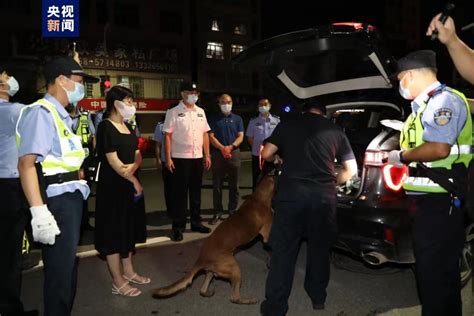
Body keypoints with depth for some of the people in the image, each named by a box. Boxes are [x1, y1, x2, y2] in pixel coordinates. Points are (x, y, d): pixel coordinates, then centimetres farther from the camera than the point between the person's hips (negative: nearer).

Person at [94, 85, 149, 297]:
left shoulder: (128, 127, 12)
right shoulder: (106, 127, -13)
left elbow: (137, 155, 10)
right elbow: (113, 161, -19)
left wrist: (133, 166, -13)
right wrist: (135, 182, -14)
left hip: (129, 186, 9)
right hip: (113, 187, -9)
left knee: (129, 228, 16)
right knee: (114, 231, 0)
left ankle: (128, 271, 30)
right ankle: (118, 282, 9)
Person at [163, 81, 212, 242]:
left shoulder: (200, 112, 10)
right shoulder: (173, 112, -5)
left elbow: (205, 134, 12)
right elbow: (167, 136, -8)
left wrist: (207, 155, 8)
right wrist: (168, 158, -13)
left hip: (198, 158, 5)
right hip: (180, 158, -5)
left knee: (196, 192, 13)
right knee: (180, 193, 2)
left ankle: (196, 222, 25)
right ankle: (177, 226, 12)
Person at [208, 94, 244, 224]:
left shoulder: (237, 119, 11)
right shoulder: (214, 119, 8)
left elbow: (240, 136, 2)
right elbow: (211, 136, -1)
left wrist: (231, 147, -16)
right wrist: (222, 148, -16)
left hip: (234, 154, 1)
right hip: (218, 154, 0)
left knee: (234, 185, 5)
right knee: (217, 185, 2)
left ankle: (233, 211, 14)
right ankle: (218, 212, 10)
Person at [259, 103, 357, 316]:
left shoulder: (287, 126, 9)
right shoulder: (336, 131, 12)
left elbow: (266, 154, 5)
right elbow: (351, 170, 12)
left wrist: (278, 159, 26)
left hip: (291, 193, -1)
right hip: (324, 196, 2)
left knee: (283, 250, 5)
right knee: (319, 248, 18)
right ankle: (318, 298, 33)